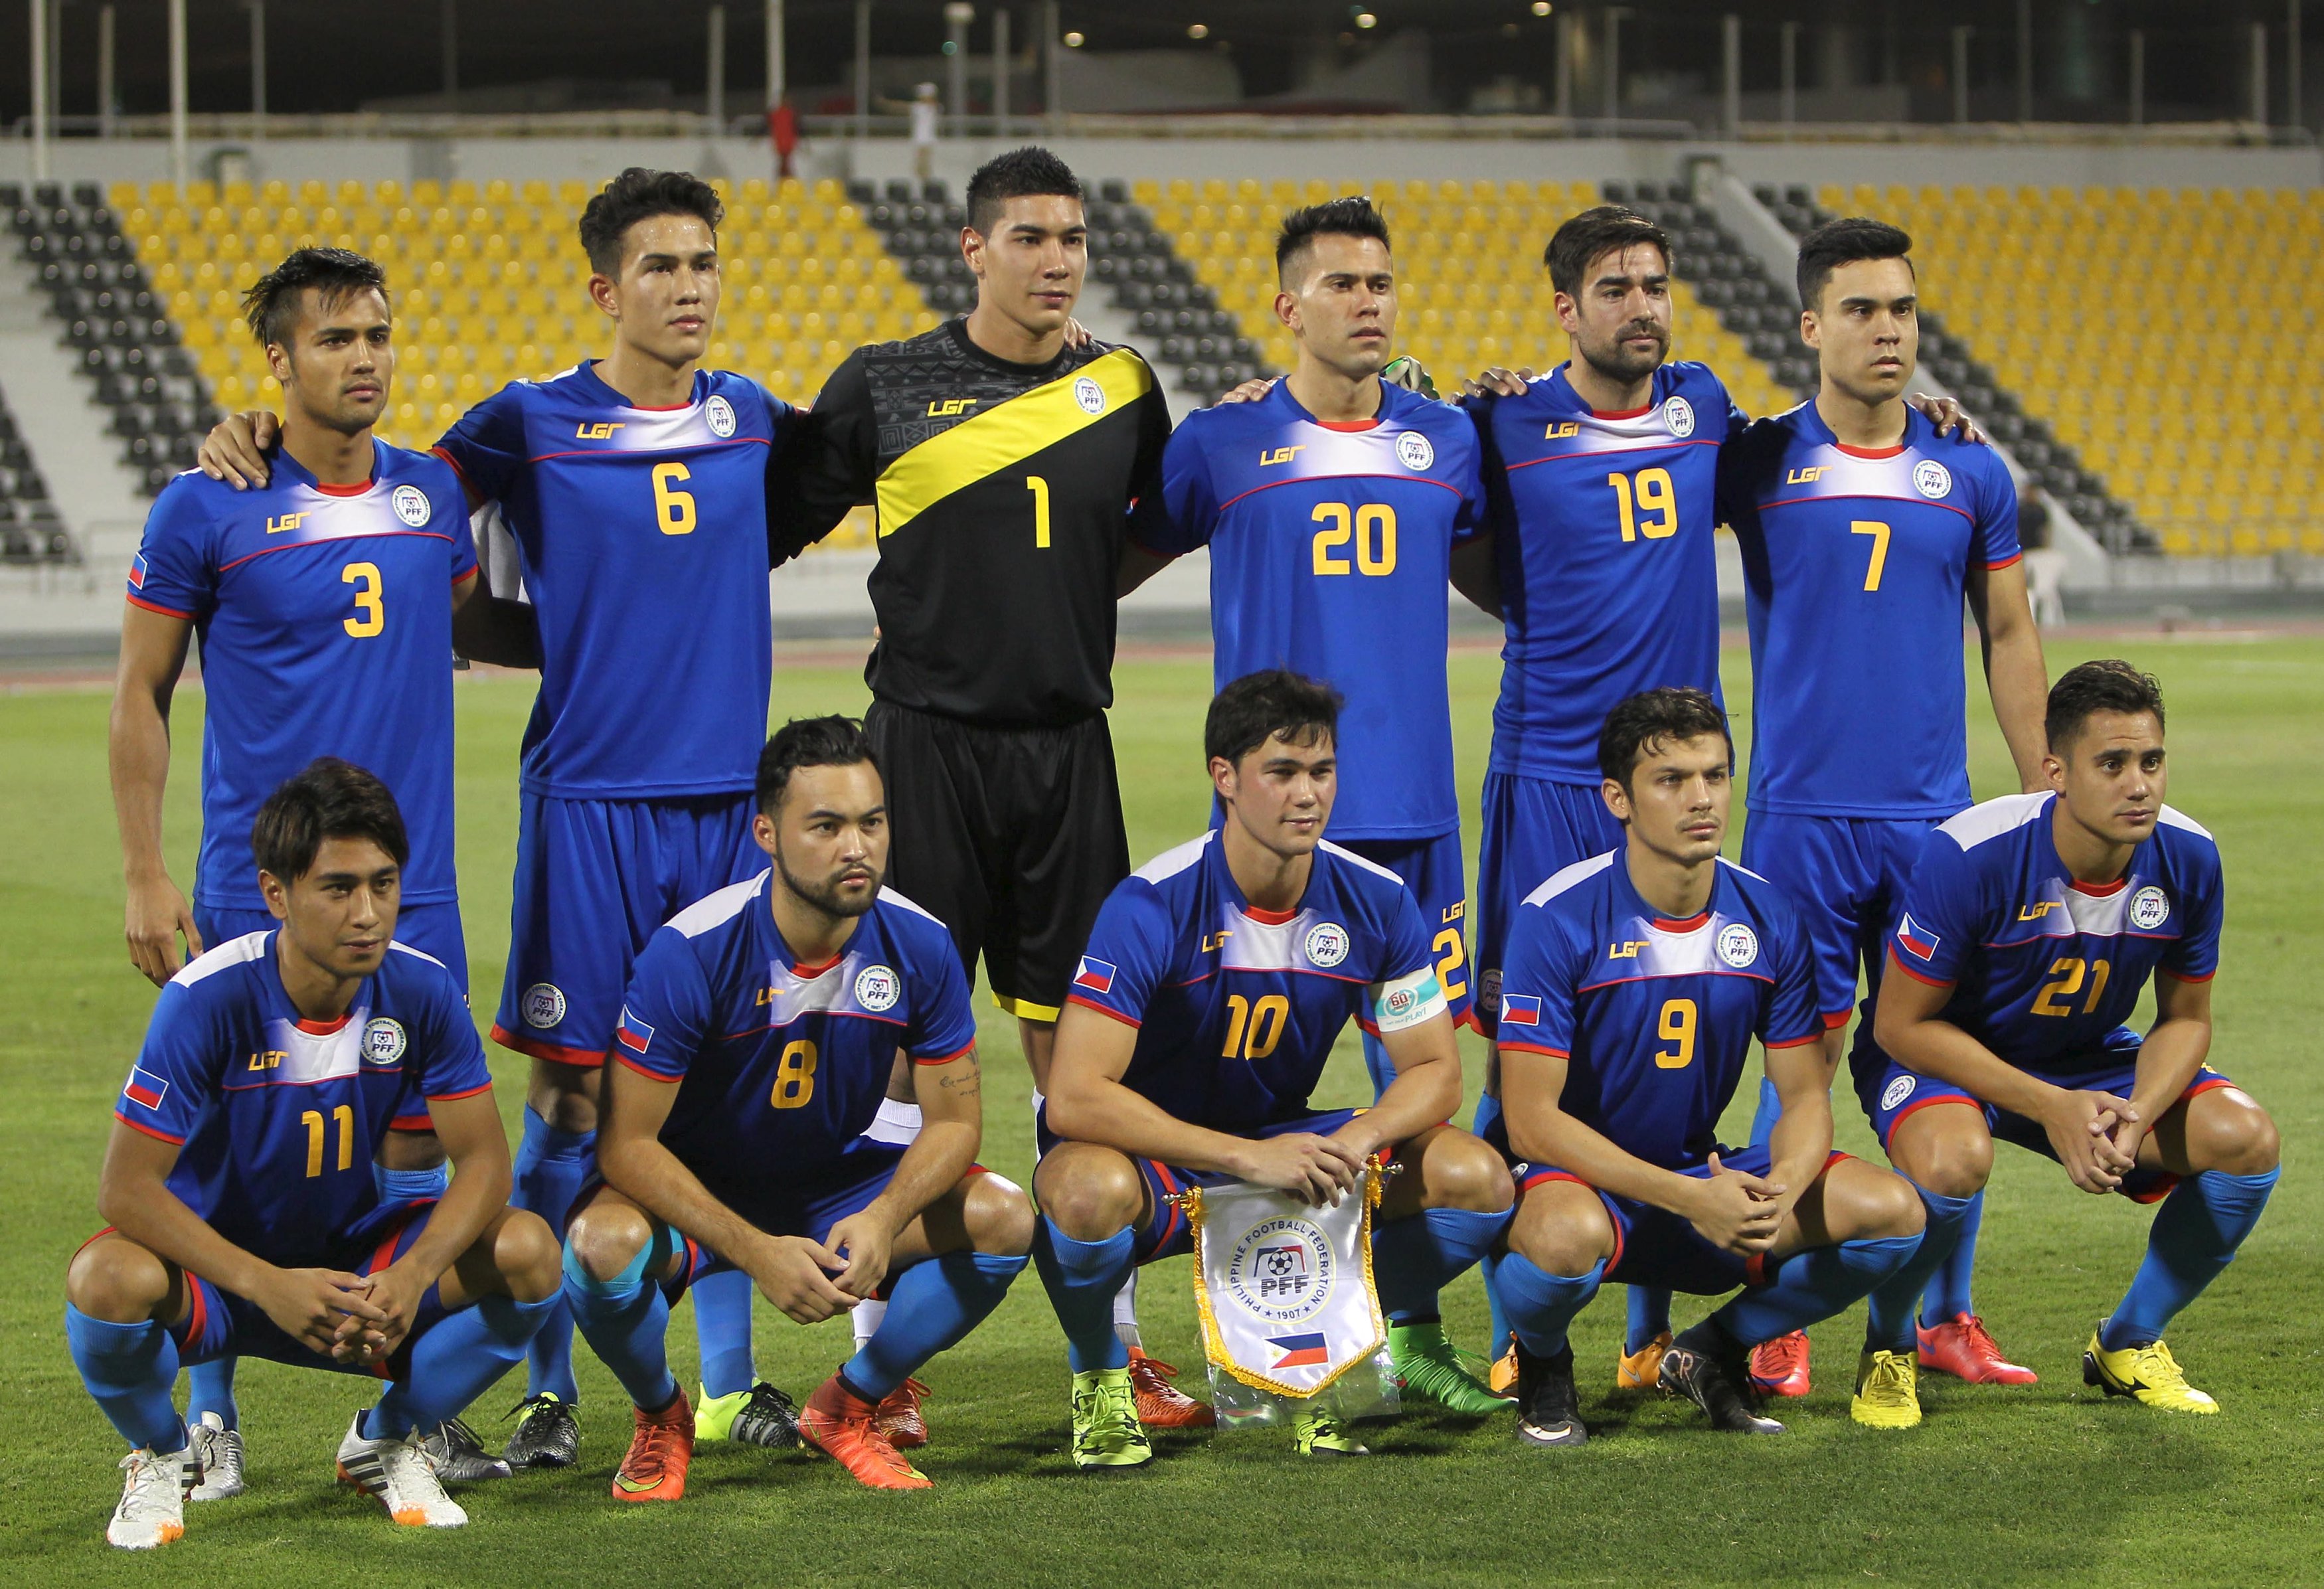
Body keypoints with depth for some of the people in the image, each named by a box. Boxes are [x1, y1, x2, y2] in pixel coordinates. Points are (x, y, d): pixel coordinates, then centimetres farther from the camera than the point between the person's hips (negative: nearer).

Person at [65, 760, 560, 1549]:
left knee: (528, 1251, -21)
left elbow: (483, 1159, -11)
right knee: (108, 1278, -37)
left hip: (351, 1258, 3)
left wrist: (412, 1276, -32)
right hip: (218, 1269, -3)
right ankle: (161, 1456, -1)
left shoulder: (422, 991, -13)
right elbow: (126, 1187, -25)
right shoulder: (207, 1000, -24)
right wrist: (270, 1286, -37)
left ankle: (386, 1440, 6)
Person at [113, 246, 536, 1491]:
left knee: (416, 1133, 4)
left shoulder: (433, 493, 7)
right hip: (253, 893, -4)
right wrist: (145, 875, -4)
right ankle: (209, 1416, 10)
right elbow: (141, 695, 0)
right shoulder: (205, 510, -6)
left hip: (412, 881, 4)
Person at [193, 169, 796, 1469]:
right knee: (573, 1091, -3)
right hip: (588, 803, -3)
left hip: (732, 801, 3)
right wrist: (256, 439, -12)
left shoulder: (753, 420, 9)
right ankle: (550, 1389, 5)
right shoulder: (532, 426, -3)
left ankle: (732, 1380, 16)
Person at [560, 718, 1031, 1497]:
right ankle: (661, 1420, -2)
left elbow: (953, 1118, -7)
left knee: (1005, 1220, -19)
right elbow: (626, 1141, -23)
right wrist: (756, 1251, -34)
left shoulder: (917, 945, -15)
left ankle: (848, 1408, 4)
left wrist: (883, 1219, -29)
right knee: (606, 1245, -37)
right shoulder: (691, 952, -25)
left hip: (837, 1183, 4)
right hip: (694, 1194, -4)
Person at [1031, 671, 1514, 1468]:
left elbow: (1435, 1072, -2)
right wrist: (1247, 1158, -35)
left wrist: (1353, 1141, -25)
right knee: (1089, 1189, -40)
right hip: (1156, 1153, -5)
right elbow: (1074, 1096, -29)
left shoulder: (1375, 902, -8)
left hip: (1284, 1143, 5)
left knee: (1474, 1178, -16)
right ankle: (1100, 1380, -7)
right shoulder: (1154, 905, -23)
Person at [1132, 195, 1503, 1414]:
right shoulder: (1223, 443, 1)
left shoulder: (1446, 441, 11)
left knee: (1418, 1062, 5)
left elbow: (1504, 580, 24)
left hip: (1412, 801, 3)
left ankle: (1413, 1331, 14)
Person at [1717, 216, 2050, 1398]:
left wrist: (2045, 799, 10)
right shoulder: (1756, 462, 1)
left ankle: (1945, 1320, 13)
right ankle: (1778, 1328, 6)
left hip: (1935, 817, 2)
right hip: (1800, 817, -2)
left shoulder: (1971, 475, 8)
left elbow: (2009, 638, 14)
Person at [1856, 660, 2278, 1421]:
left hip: (2089, 1058, 5)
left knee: (2246, 1139, -17)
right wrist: (2050, 1108, -28)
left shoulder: (2186, 859, -16)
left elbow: (2186, 1018, -1)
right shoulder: (1970, 855, -30)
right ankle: (1889, 1344, -7)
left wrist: (2137, 1115, -23)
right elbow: (1900, 1024, -22)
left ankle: (2127, 1345, 6)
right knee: (1953, 1159, -39)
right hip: (1940, 1053, -5)